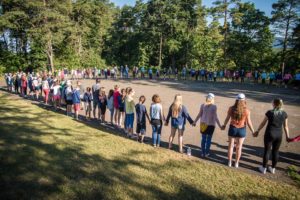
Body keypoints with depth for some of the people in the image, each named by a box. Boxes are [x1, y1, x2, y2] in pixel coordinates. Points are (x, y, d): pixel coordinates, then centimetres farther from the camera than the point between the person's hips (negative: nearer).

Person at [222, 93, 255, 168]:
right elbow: (248, 122, -10)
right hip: (241, 130, -1)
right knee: (239, 147, 14)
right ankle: (236, 163, 27)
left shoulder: (231, 108, -12)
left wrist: (224, 125, 16)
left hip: (232, 128, 1)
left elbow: (227, 118, -1)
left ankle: (229, 162, 26)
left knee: (230, 145, 15)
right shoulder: (246, 111, -16)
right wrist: (253, 131, 4)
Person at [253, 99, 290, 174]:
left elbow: (263, 123, -4)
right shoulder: (284, 114, -3)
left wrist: (257, 131, 7)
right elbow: (285, 126, 4)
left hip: (269, 134, -3)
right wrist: (287, 136, 15)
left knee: (267, 151, 8)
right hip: (279, 135, 3)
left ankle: (264, 168, 19)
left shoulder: (270, 112, -12)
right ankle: (273, 168, 27)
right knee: (275, 151, 15)